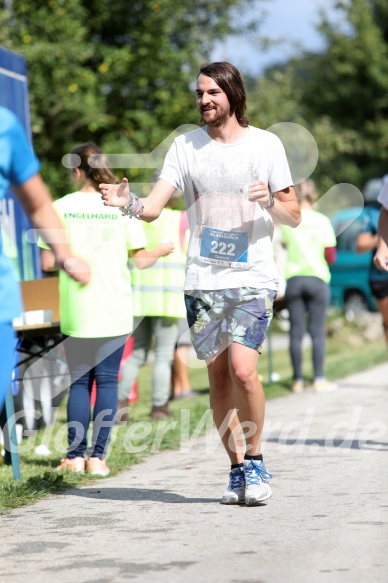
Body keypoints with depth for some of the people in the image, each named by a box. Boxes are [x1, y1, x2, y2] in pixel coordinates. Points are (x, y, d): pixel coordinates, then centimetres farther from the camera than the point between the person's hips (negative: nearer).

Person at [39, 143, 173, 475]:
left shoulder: (61, 208, -2)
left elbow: (48, 263, -4)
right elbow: (140, 260, -2)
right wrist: (161, 252, 19)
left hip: (76, 312, 0)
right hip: (114, 311, 0)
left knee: (79, 381, 10)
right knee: (107, 380, 6)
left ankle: (75, 455, 5)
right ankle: (98, 456, 2)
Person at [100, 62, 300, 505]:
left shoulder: (265, 144, 2)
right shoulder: (185, 145, 5)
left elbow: (294, 217, 4)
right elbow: (154, 207, -3)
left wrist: (270, 202, -17)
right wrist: (127, 202, -24)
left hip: (253, 278, -2)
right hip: (202, 281, 3)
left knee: (243, 369, -17)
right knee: (218, 376, 5)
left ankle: (255, 462, 1)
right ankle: (237, 469, 18)